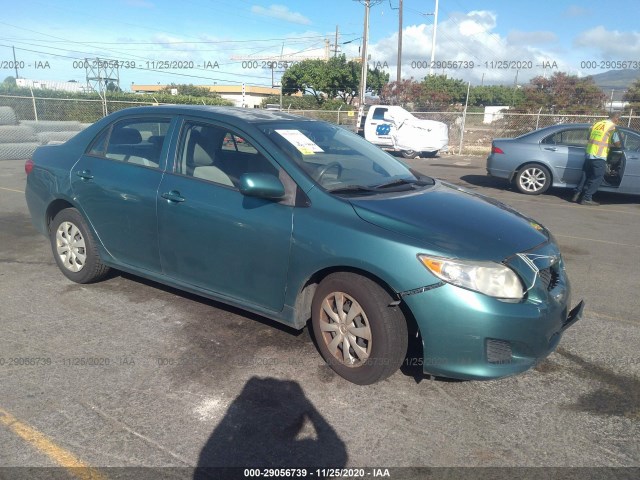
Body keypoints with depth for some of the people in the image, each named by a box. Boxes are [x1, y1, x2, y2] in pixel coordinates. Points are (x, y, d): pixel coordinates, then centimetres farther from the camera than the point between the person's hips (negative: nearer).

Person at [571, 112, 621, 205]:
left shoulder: (596, 124, 14)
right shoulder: (612, 127, -4)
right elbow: (617, 143, -5)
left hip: (588, 154, 6)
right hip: (599, 157, -6)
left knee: (585, 176, 16)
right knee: (596, 179, 1)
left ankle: (576, 194, 15)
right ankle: (586, 198, 0)